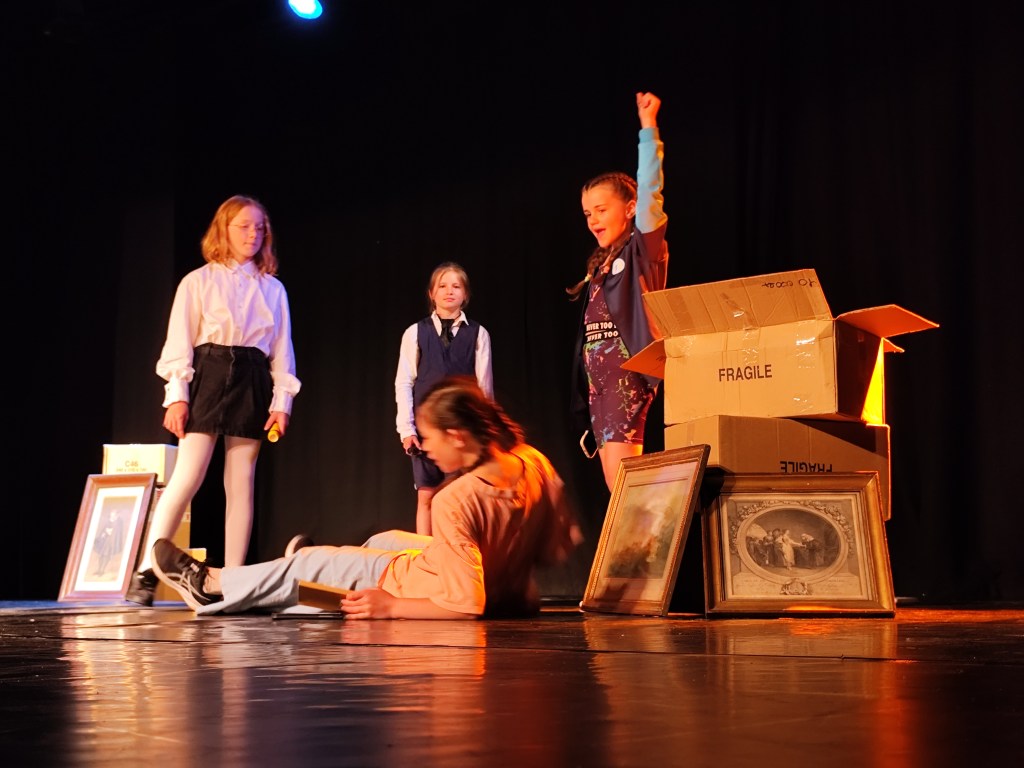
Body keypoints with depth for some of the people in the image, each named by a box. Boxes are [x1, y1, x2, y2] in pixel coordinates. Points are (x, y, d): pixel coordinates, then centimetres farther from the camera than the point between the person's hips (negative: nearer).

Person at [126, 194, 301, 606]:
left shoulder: (272, 289, 13)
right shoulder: (198, 282, 6)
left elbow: (282, 351, 11)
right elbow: (179, 343, 1)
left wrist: (281, 401, 2)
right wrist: (176, 395, -7)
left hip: (253, 382, 3)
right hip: (208, 376, -3)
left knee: (241, 484, 1)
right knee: (188, 476, -13)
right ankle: (146, 572, -8)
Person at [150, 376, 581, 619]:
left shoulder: (455, 501, -35)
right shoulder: (535, 464, -14)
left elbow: (465, 604, -32)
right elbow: (561, 548, -4)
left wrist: (391, 606, -20)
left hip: (429, 591, -8)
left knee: (312, 563, 11)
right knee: (386, 541, 31)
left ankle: (213, 585, 33)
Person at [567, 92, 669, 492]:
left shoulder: (643, 249, -2)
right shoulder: (600, 264, 18)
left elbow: (650, 189, -14)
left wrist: (648, 126, -14)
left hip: (628, 373, -8)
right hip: (598, 377, 8)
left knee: (622, 479, -16)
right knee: (615, 483, 6)